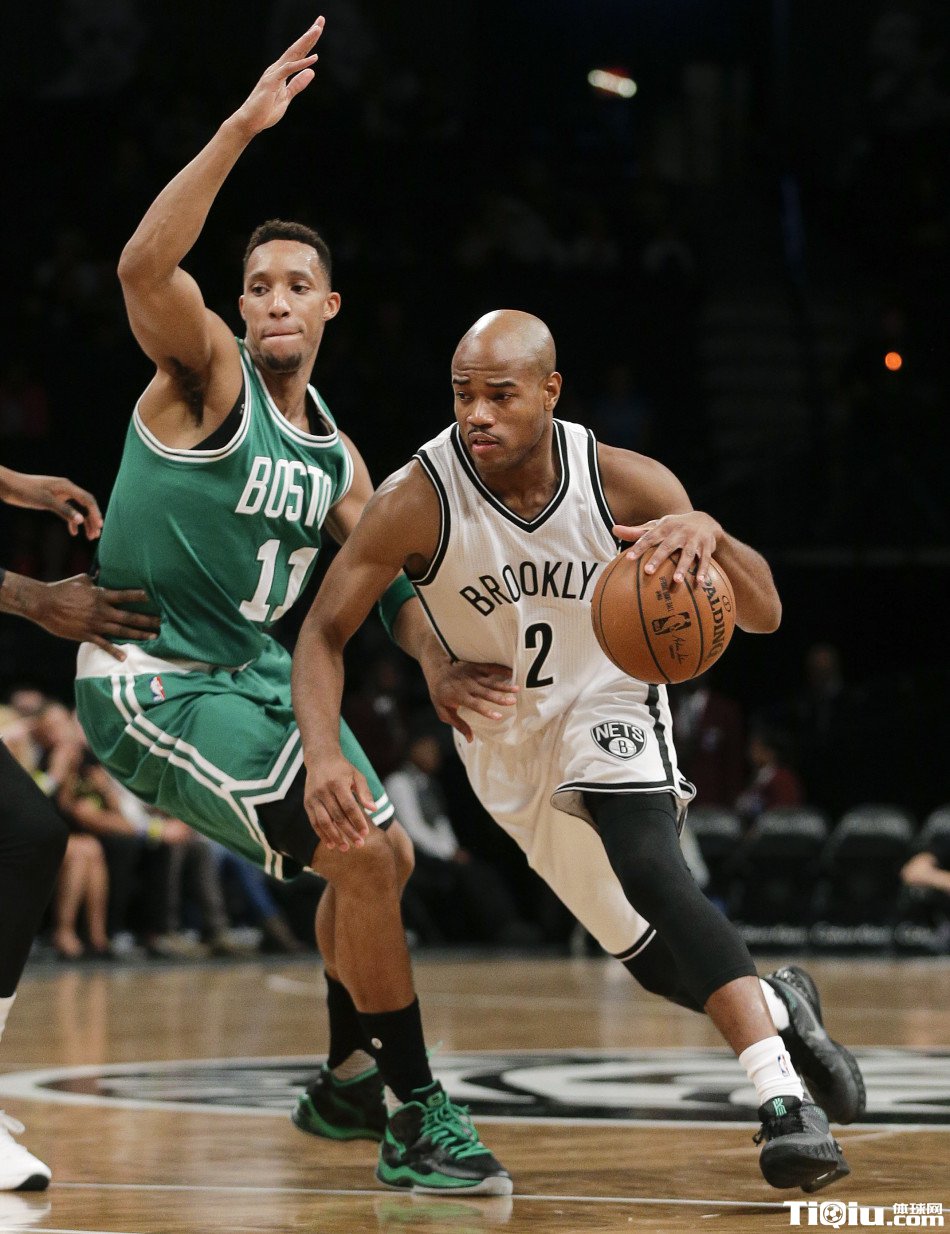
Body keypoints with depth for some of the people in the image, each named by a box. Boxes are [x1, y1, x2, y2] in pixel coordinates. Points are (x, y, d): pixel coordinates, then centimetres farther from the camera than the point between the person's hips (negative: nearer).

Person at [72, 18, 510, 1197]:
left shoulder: (337, 458, 11)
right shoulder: (207, 373, -11)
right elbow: (145, 266, -32)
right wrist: (245, 126, -39)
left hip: (257, 675, 9)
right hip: (153, 681, -9)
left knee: (386, 856, 18)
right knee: (361, 855, -18)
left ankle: (346, 1083, 35)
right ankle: (419, 1120, -11)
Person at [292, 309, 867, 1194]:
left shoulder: (625, 484, -23)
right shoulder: (417, 501, -26)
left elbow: (762, 616, -19)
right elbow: (323, 632, -18)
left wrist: (706, 535, -41)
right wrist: (323, 757, -36)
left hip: (608, 703, -1)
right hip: (506, 740, 1)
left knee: (649, 869, -30)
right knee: (650, 955, 2)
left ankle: (784, 1101, -31)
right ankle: (775, 1004, 32)